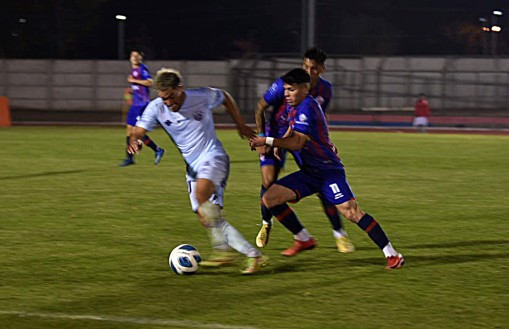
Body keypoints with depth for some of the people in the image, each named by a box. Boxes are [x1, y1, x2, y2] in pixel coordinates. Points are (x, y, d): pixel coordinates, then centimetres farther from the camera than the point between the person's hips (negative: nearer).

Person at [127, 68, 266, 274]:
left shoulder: (202, 97, -10)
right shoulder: (156, 108, -4)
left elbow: (225, 98, 11)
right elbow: (138, 132, -8)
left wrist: (240, 125, 14)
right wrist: (133, 141, -32)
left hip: (213, 158, -6)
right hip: (193, 168, 6)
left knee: (201, 192, -35)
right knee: (207, 218, -4)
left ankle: (222, 251, -33)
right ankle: (253, 255, 1)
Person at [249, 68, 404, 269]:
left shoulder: (307, 107, -18)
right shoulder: (292, 106, 11)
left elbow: (297, 143, -23)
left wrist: (267, 141, -24)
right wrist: (278, 145, 16)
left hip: (328, 170, -9)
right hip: (309, 172, 9)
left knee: (351, 212, -20)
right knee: (270, 198, -4)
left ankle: (392, 254, -15)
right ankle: (304, 239, 10)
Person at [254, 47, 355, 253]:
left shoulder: (325, 90, -9)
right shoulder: (285, 84, -22)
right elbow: (260, 109, -12)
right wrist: (261, 138, -19)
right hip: (276, 134, -2)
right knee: (269, 181, -16)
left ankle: (339, 234, 3)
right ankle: (266, 225, 13)